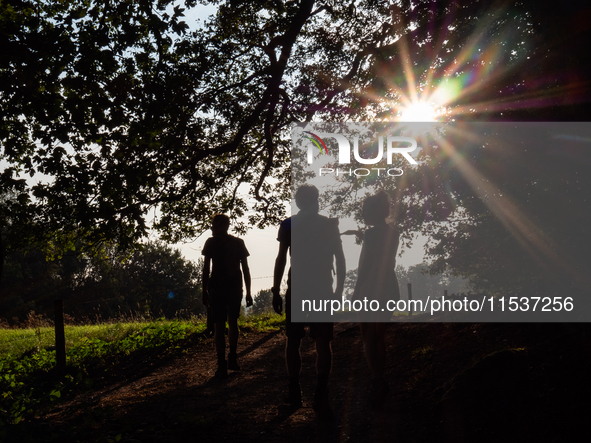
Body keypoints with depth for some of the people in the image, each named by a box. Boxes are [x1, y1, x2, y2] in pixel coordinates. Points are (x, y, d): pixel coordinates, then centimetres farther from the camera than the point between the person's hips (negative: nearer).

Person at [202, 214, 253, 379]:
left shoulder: (211, 243, 0)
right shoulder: (239, 243, 4)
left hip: (217, 288, -1)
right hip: (235, 288, 1)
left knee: (219, 326, 2)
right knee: (233, 322, 12)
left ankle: (222, 366, 6)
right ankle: (232, 359, 11)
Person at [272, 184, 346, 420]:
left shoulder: (288, 225, 1)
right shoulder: (329, 224, 4)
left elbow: (281, 259, -4)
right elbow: (340, 259, 3)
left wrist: (275, 292, -4)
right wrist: (339, 290, 7)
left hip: (297, 290, 0)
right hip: (323, 290, 0)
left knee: (293, 340, 9)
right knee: (323, 342, -2)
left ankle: (295, 391, 14)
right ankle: (321, 394, -13)